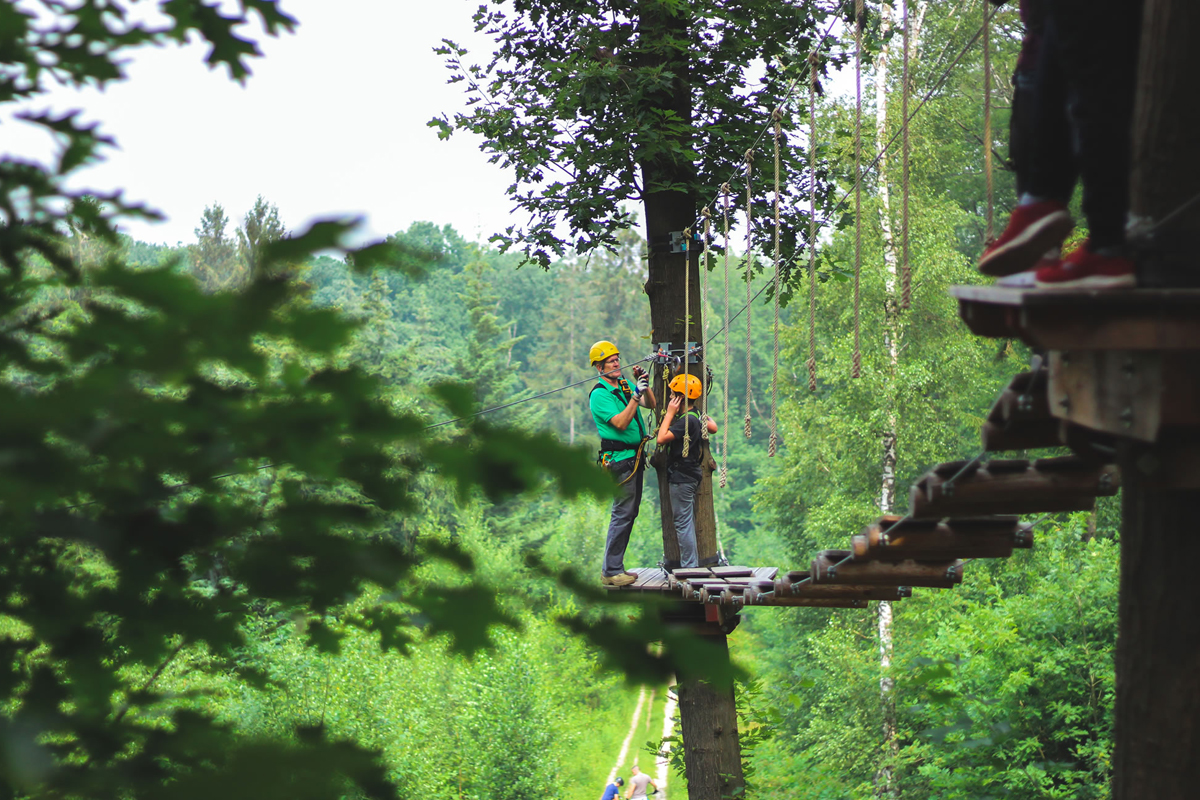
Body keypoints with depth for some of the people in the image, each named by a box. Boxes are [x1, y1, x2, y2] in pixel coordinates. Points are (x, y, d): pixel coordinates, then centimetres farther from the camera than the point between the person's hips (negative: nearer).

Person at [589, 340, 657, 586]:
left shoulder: (624, 385, 12)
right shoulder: (599, 394, -12)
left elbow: (651, 405, 11)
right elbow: (620, 423, -21)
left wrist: (644, 384, -4)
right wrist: (635, 395, -26)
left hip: (635, 456, 9)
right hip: (619, 458, -9)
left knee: (630, 512, 11)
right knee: (622, 513, -10)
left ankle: (614, 566, 16)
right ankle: (611, 571, -7)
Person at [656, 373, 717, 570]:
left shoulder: (687, 420, -22)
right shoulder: (697, 416, 6)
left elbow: (662, 438, -26)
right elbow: (713, 427, 24)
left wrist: (669, 413, -18)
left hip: (681, 478, -10)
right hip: (691, 474, 10)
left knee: (683, 523, -5)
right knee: (688, 522, 16)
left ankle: (689, 566, -3)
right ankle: (693, 564, 21)